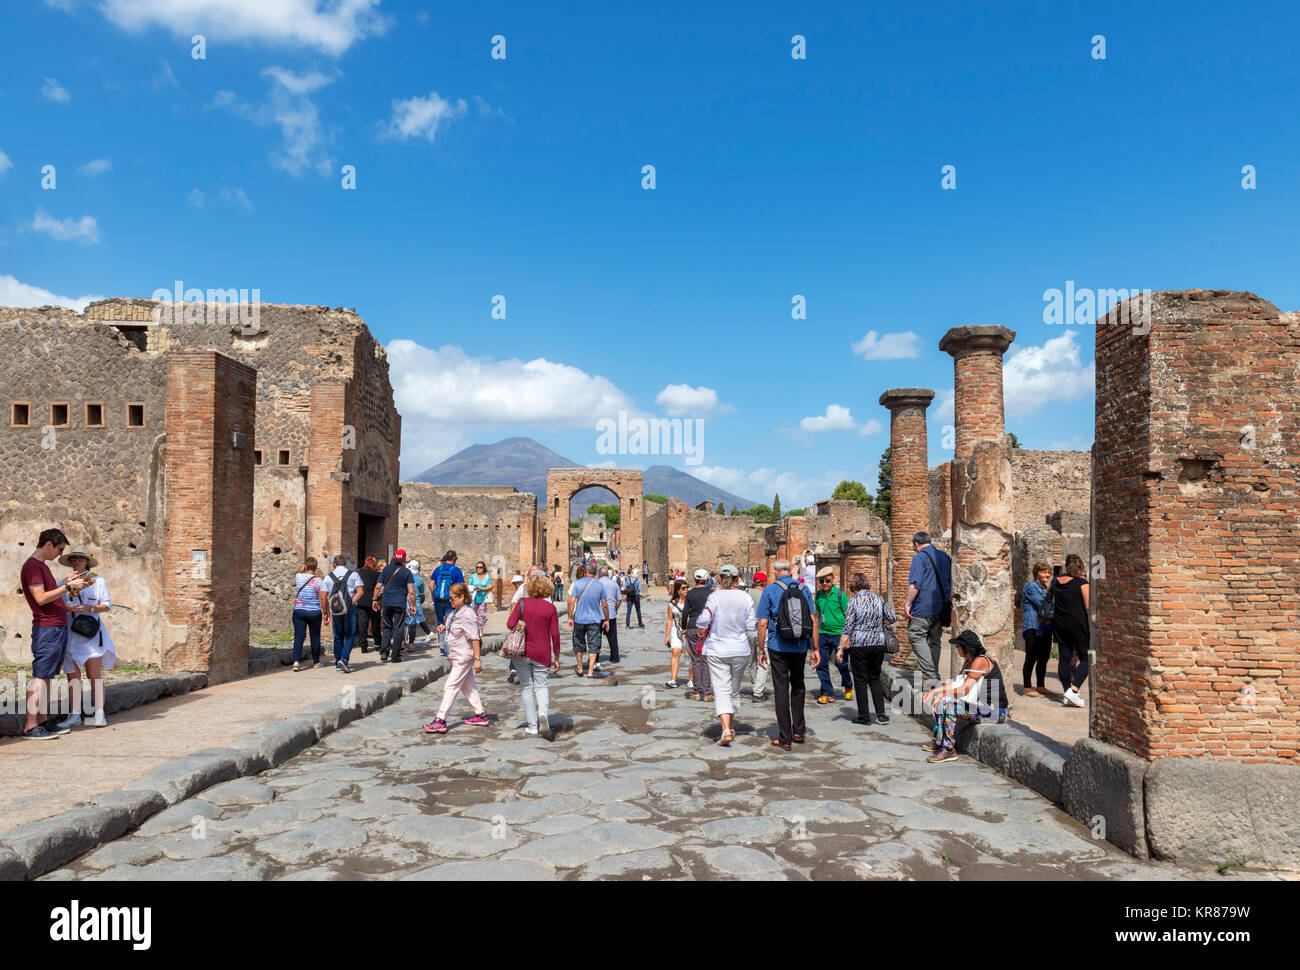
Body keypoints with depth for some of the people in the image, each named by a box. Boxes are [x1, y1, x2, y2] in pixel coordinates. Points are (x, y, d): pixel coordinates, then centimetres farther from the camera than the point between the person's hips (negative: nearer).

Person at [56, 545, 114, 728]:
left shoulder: (98, 580, 7)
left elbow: (107, 605, 5)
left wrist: (89, 607, -13)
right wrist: (66, 608, -10)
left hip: (91, 632, -3)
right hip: (69, 633, 3)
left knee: (95, 675, -6)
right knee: (72, 675, 2)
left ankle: (99, 715, -4)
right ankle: (74, 715, 8)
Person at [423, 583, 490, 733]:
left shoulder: (467, 615, -20)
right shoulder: (454, 612, 9)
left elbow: (475, 638, -22)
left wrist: (477, 659, -25)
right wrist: (443, 627, 8)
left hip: (463, 657, -10)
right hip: (459, 657, 10)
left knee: (451, 687, -9)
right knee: (468, 686, 15)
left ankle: (440, 721, -7)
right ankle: (481, 715, 24)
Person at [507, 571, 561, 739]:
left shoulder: (522, 603, -5)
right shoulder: (550, 607, -3)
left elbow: (510, 625, -8)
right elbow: (555, 634, -3)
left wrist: (513, 611, 13)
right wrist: (556, 658, 3)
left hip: (522, 652, 0)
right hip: (542, 654, 0)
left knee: (526, 687, 11)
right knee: (542, 685, 12)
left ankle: (533, 725, 13)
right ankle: (543, 714, -16)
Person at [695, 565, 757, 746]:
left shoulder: (714, 597, -11)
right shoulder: (745, 598, -4)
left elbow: (702, 622, -16)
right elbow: (752, 625, -2)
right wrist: (759, 624, 20)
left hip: (716, 651, -3)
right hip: (740, 651, 3)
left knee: (721, 690, -3)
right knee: (734, 689, 18)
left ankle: (726, 729, -17)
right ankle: (730, 724, 32)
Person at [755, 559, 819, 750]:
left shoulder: (770, 590, -4)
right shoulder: (804, 589, 4)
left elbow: (763, 623, -7)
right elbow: (814, 620, 1)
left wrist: (761, 650, 0)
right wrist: (815, 649, 6)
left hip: (778, 647, -3)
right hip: (800, 647, 3)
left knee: (781, 689, 1)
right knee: (797, 686, 19)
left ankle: (785, 738, 2)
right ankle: (798, 731, 23)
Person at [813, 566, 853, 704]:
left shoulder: (840, 594, -7)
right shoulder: (818, 595, 7)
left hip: (838, 634, -4)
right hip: (823, 634, 5)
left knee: (841, 663, 0)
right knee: (821, 664, 2)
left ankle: (848, 687, 28)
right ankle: (827, 693, 13)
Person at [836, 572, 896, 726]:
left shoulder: (854, 601, -8)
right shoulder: (878, 599, 4)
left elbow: (848, 627, -11)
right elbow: (892, 618, 10)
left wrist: (840, 648, -9)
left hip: (859, 645, -4)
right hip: (878, 643, 4)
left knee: (861, 680, 6)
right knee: (875, 678, 15)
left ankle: (864, 716, 10)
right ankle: (881, 714, 8)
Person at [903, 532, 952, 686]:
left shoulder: (919, 557, -8)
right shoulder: (945, 556, 16)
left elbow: (915, 584, -17)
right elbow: (951, 583, 21)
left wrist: (907, 604, -13)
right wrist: (948, 601, 27)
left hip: (924, 608, -8)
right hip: (941, 608, 8)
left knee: (916, 637, -4)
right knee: (935, 641, 12)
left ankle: (929, 675, -15)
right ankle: (934, 676, 15)